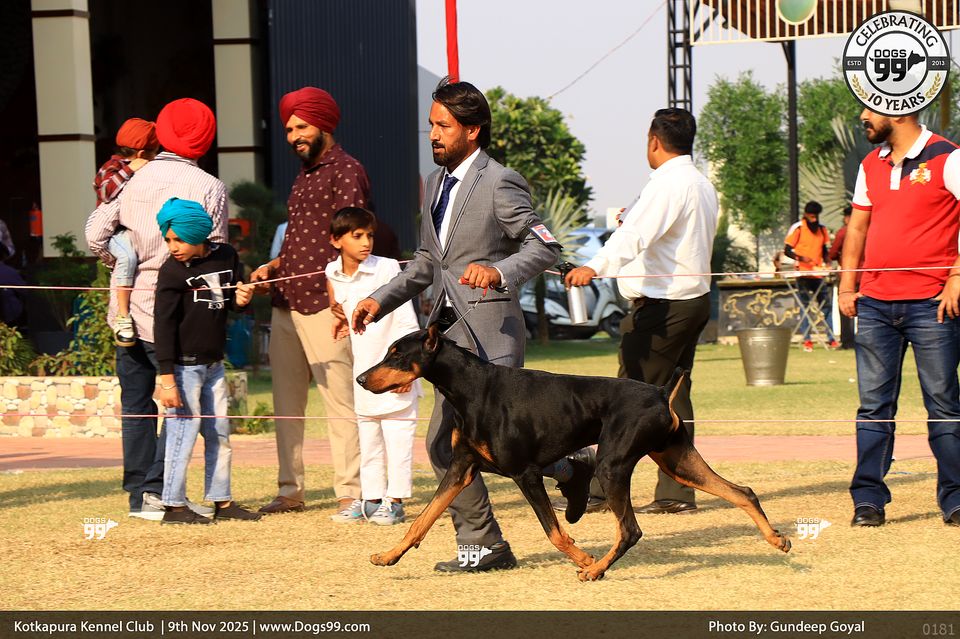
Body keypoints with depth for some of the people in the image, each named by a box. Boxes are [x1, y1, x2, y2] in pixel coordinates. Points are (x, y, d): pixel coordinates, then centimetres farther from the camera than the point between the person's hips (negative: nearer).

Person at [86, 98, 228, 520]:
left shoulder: (134, 179, 1)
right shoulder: (210, 188, -7)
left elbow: (95, 234, -2)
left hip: (128, 310, 4)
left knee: (136, 402, 11)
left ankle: (140, 495, 13)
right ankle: (159, 488, -7)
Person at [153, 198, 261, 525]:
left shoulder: (226, 256, 4)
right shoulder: (172, 271, -12)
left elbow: (233, 297, 19)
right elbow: (163, 325, -15)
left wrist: (241, 298, -7)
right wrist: (166, 378, -20)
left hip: (214, 365, 7)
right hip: (184, 365, -6)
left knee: (220, 433, 12)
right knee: (184, 431, -6)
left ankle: (222, 502, 21)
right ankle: (174, 506, 1)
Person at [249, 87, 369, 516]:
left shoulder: (346, 171, -5)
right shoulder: (304, 175, 21)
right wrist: (273, 267, 12)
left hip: (323, 304, -9)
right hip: (286, 304, 9)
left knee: (339, 400, -8)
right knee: (287, 402, 9)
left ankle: (350, 493, -7)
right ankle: (290, 490, 14)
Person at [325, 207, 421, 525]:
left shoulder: (387, 268, -12)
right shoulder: (333, 274, 1)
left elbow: (407, 321, -11)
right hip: (363, 367, 5)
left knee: (397, 436, -3)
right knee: (367, 438, 11)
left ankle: (395, 502, 3)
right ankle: (370, 499, 19)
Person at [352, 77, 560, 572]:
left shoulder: (499, 183, -9)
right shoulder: (436, 183, 17)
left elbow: (545, 247, -13)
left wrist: (499, 271, -29)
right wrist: (380, 299, 15)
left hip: (489, 333, -9)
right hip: (450, 331, 9)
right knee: (445, 443, 6)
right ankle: (482, 545, 12)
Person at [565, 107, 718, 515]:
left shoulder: (669, 184, -15)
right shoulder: (703, 186, 16)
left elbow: (635, 234, -31)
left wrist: (595, 267, -43)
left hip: (662, 304, -10)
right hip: (695, 298, 10)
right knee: (673, 397, 9)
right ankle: (675, 492, 7)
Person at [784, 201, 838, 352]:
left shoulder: (822, 229, 12)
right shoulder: (797, 228, -4)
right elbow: (787, 250, -5)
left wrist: (826, 262, 2)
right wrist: (801, 258, -21)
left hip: (819, 274, 5)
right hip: (803, 273, -5)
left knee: (826, 305, 2)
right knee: (805, 306, -2)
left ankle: (832, 339, 6)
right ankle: (806, 341, 0)